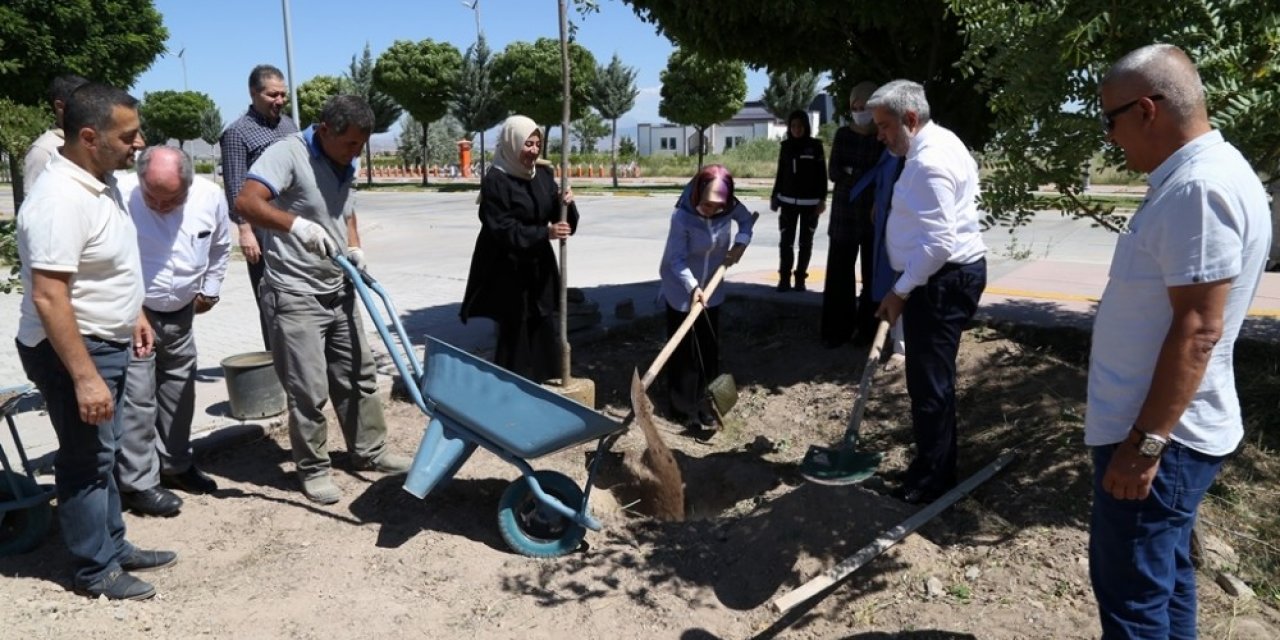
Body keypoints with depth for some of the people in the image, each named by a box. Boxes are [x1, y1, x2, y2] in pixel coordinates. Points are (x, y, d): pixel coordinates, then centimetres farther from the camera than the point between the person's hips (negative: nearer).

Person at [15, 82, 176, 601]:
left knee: (103, 453, 19)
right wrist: (85, 377, -30)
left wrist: (134, 316, 21)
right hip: (72, 349, -10)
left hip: (105, 342, 10)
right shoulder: (60, 199, -27)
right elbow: (48, 297, -30)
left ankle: (113, 546, 34)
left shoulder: (100, 181, 4)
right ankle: (95, 570, 19)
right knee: (86, 459, 4)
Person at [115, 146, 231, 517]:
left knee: (179, 393, 17)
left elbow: (220, 247, 9)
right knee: (136, 399, -2)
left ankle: (175, 465, 34)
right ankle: (138, 483, 11)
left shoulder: (210, 197, -12)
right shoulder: (119, 197, -25)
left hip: (181, 314, 5)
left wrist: (210, 289, 11)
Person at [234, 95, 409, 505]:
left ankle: (370, 452, 29)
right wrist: (297, 225, -46)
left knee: (358, 376, 15)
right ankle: (313, 469, 16)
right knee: (309, 390, -1)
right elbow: (247, 202, -29)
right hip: (295, 296, -8)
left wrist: (355, 249, 4)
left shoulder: (345, 165, 9)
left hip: (338, 291, 8)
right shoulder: (288, 154, -16)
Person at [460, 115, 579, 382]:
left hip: (539, 267, 6)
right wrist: (545, 232, -28)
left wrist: (566, 203, -17)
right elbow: (501, 230, -19)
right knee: (514, 333, 1)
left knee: (544, 330, 10)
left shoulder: (543, 175, 5)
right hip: (508, 271, -6)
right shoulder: (495, 182, -13)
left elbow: (561, 219, 5)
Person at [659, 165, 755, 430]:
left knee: (709, 348, 12)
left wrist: (740, 243, -11)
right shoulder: (682, 216, -29)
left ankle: (700, 401, 27)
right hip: (681, 290, -5)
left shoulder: (729, 207, -16)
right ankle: (682, 407, 14)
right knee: (684, 350, 1)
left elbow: (747, 221, 6)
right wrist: (692, 286, -37)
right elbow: (676, 260, -25)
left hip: (711, 287, 5)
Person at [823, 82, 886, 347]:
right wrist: (866, 176, -10)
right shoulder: (843, 134, 6)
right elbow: (833, 172, 1)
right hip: (844, 212, 2)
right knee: (839, 272, 2)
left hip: (875, 214, -2)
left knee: (872, 273, 3)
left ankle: (867, 328, 13)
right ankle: (838, 329, 10)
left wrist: (852, 173, -14)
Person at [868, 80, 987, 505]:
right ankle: (935, 467, 32)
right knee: (932, 378, 19)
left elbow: (938, 244, -26)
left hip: (941, 281, -11)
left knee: (929, 381, -3)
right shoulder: (939, 142, 14)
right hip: (944, 277, 11)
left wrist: (899, 291, -20)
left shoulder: (928, 162, -20)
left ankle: (931, 481, 8)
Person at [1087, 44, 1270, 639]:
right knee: (1162, 575, 21)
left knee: (1131, 590, 2)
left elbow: (1197, 330, -26)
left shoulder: (1197, 187, -21)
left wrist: (1144, 443, -23)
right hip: (1164, 427, 10)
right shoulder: (1195, 175, 12)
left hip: (1156, 434, -10)